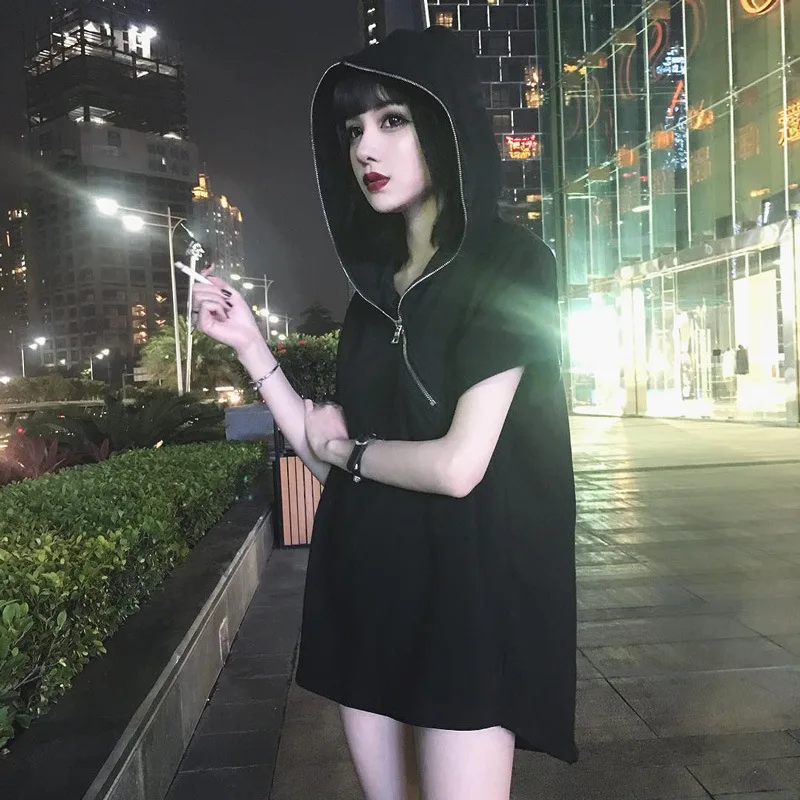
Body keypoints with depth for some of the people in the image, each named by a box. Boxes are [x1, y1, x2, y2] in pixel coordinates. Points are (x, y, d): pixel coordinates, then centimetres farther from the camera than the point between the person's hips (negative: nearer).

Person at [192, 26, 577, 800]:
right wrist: (248, 343, 0)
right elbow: (328, 463, 4)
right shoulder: (376, 283, 8)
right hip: (365, 588, 7)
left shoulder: (509, 262, -11)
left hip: (468, 592, -6)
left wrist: (348, 447, -4)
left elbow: (458, 466, -21)